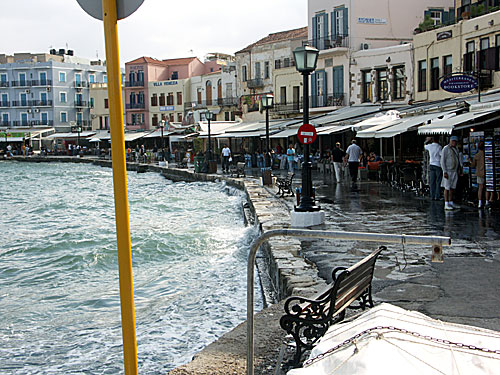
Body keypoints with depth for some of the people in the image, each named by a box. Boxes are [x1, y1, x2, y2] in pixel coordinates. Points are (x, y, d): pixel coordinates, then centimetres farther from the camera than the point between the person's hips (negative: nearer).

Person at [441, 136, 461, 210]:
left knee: (452, 187, 10)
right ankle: (446, 205, -5)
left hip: (454, 172, 8)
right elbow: (442, 161, -14)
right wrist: (445, 172, -20)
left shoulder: (455, 149, 14)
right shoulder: (446, 149, -10)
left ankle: (451, 203, 16)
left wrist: (458, 171, 15)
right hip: (448, 172, -8)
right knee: (447, 188, -6)